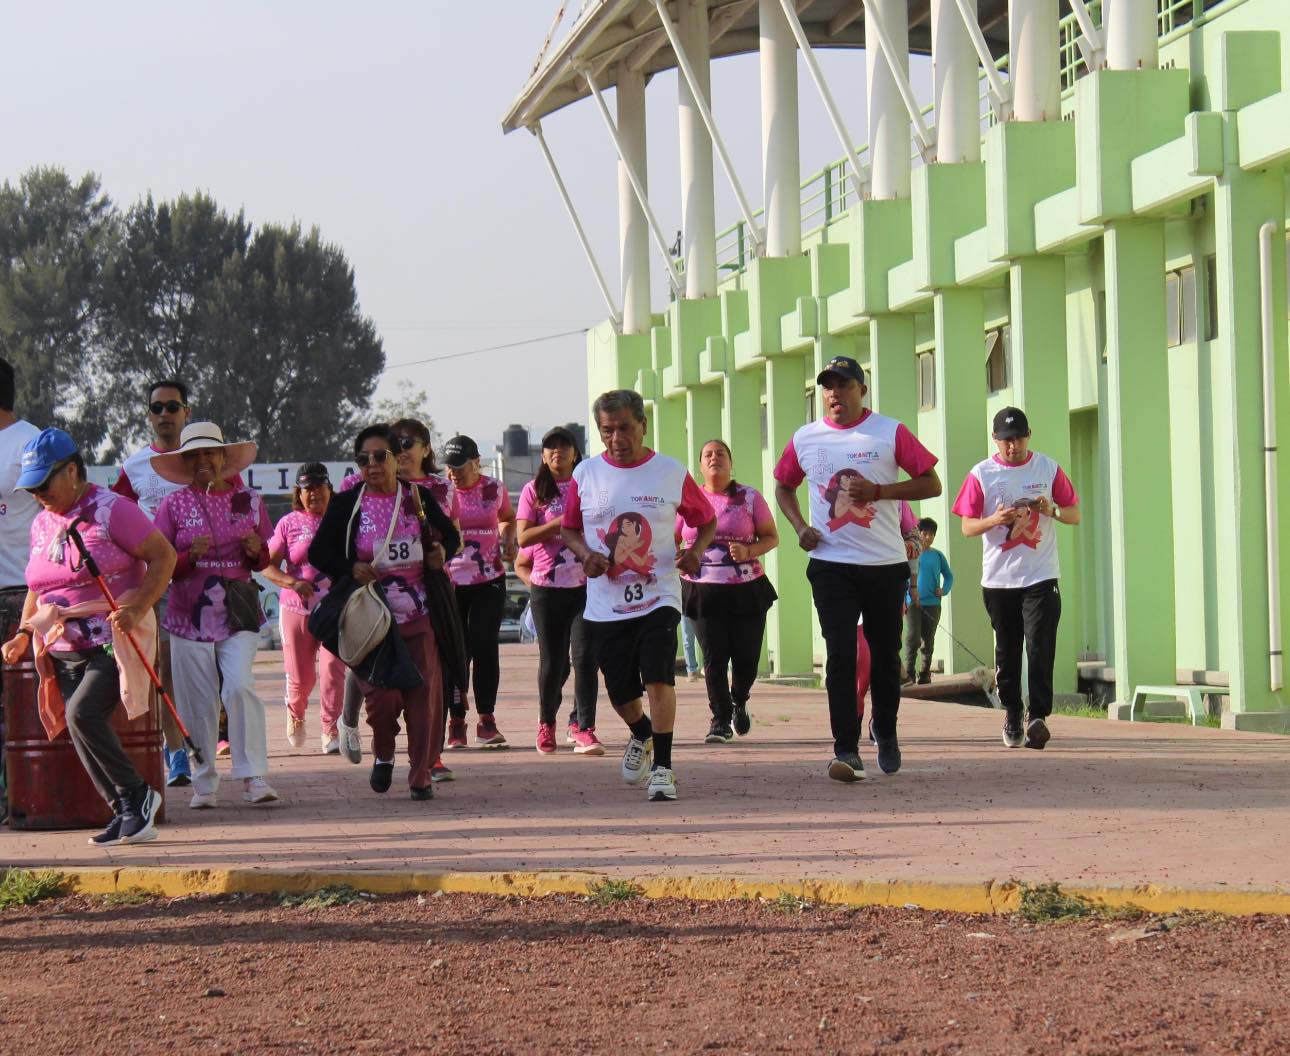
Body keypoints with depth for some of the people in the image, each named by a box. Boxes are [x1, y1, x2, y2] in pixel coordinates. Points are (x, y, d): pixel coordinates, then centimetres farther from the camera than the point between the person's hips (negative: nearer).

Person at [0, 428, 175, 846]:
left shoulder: (111, 510, -8)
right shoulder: (42, 523, 13)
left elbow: (164, 556, -10)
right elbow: (38, 588, 25)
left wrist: (136, 609, -21)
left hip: (113, 643, -7)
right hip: (64, 652, 7)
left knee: (82, 713, -24)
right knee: (84, 735, 0)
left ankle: (136, 795, -11)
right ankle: (127, 814, 9)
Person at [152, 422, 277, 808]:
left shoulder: (248, 501, 9)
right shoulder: (173, 505, 3)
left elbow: (262, 563, 17)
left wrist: (256, 551, -6)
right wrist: (191, 556, -17)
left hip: (237, 614, 0)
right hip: (189, 614, 0)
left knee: (239, 686, -18)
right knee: (197, 703, 0)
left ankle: (253, 776, -12)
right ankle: (204, 783, 11)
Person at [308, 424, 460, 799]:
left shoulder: (420, 498, 7)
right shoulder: (346, 504, 2)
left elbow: (450, 534, 21)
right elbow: (318, 552, 5)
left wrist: (443, 551, -2)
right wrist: (351, 568, -13)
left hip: (419, 615, 2)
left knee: (424, 694, -2)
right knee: (382, 694, -13)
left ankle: (421, 776, 8)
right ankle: (383, 754, 18)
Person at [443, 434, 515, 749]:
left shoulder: (494, 489, 4)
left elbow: (508, 518, 23)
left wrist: (508, 541, 5)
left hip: (489, 580, 1)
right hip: (450, 581, -1)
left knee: (485, 647, -3)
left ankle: (486, 721, 4)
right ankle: (457, 722, 8)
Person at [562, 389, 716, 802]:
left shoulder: (672, 473, -1)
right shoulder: (586, 474, 2)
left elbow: (707, 520, 11)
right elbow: (568, 528, 13)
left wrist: (696, 550, -10)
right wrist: (585, 553, -9)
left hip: (658, 597, -2)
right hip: (605, 602, 2)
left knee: (658, 678, -18)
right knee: (620, 691, 9)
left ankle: (662, 768, -10)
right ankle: (641, 735, 43)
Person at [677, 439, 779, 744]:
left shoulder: (749, 497, 3)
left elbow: (772, 537, 4)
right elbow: (671, 541, 15)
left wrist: (748, 551, -15)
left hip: (746, 590, 0)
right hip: (704, 591, 0)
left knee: (747, 656, 0)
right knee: (714, 657, -6)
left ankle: (738, 701, 31)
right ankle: (720, 721, 3)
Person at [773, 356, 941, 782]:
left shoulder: (890, 433, -2)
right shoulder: (805, 439, 6)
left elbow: (931, 483, -2)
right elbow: (783, 486, 21)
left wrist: (879, 490, -15)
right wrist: (799, 526, 2)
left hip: (886, 563, 0)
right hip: (831, 564, 0)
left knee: (886, 655, 11)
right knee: (840, 656, -10)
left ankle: (886, 734, 32)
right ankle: (846, 751, -13)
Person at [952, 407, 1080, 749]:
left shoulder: (1049, 469, 5)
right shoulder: (980, 474, 3)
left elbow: (1075, 514, 9)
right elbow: (967, 526, 3)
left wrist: (1052, 510, -13)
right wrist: (995, 520, -18)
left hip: (1040, 577, -1)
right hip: (998, 579, 1)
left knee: (1040, 648, -12)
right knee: (1007, 652, 8)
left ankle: (1038, 717, -16)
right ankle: (1011, 713, 24)